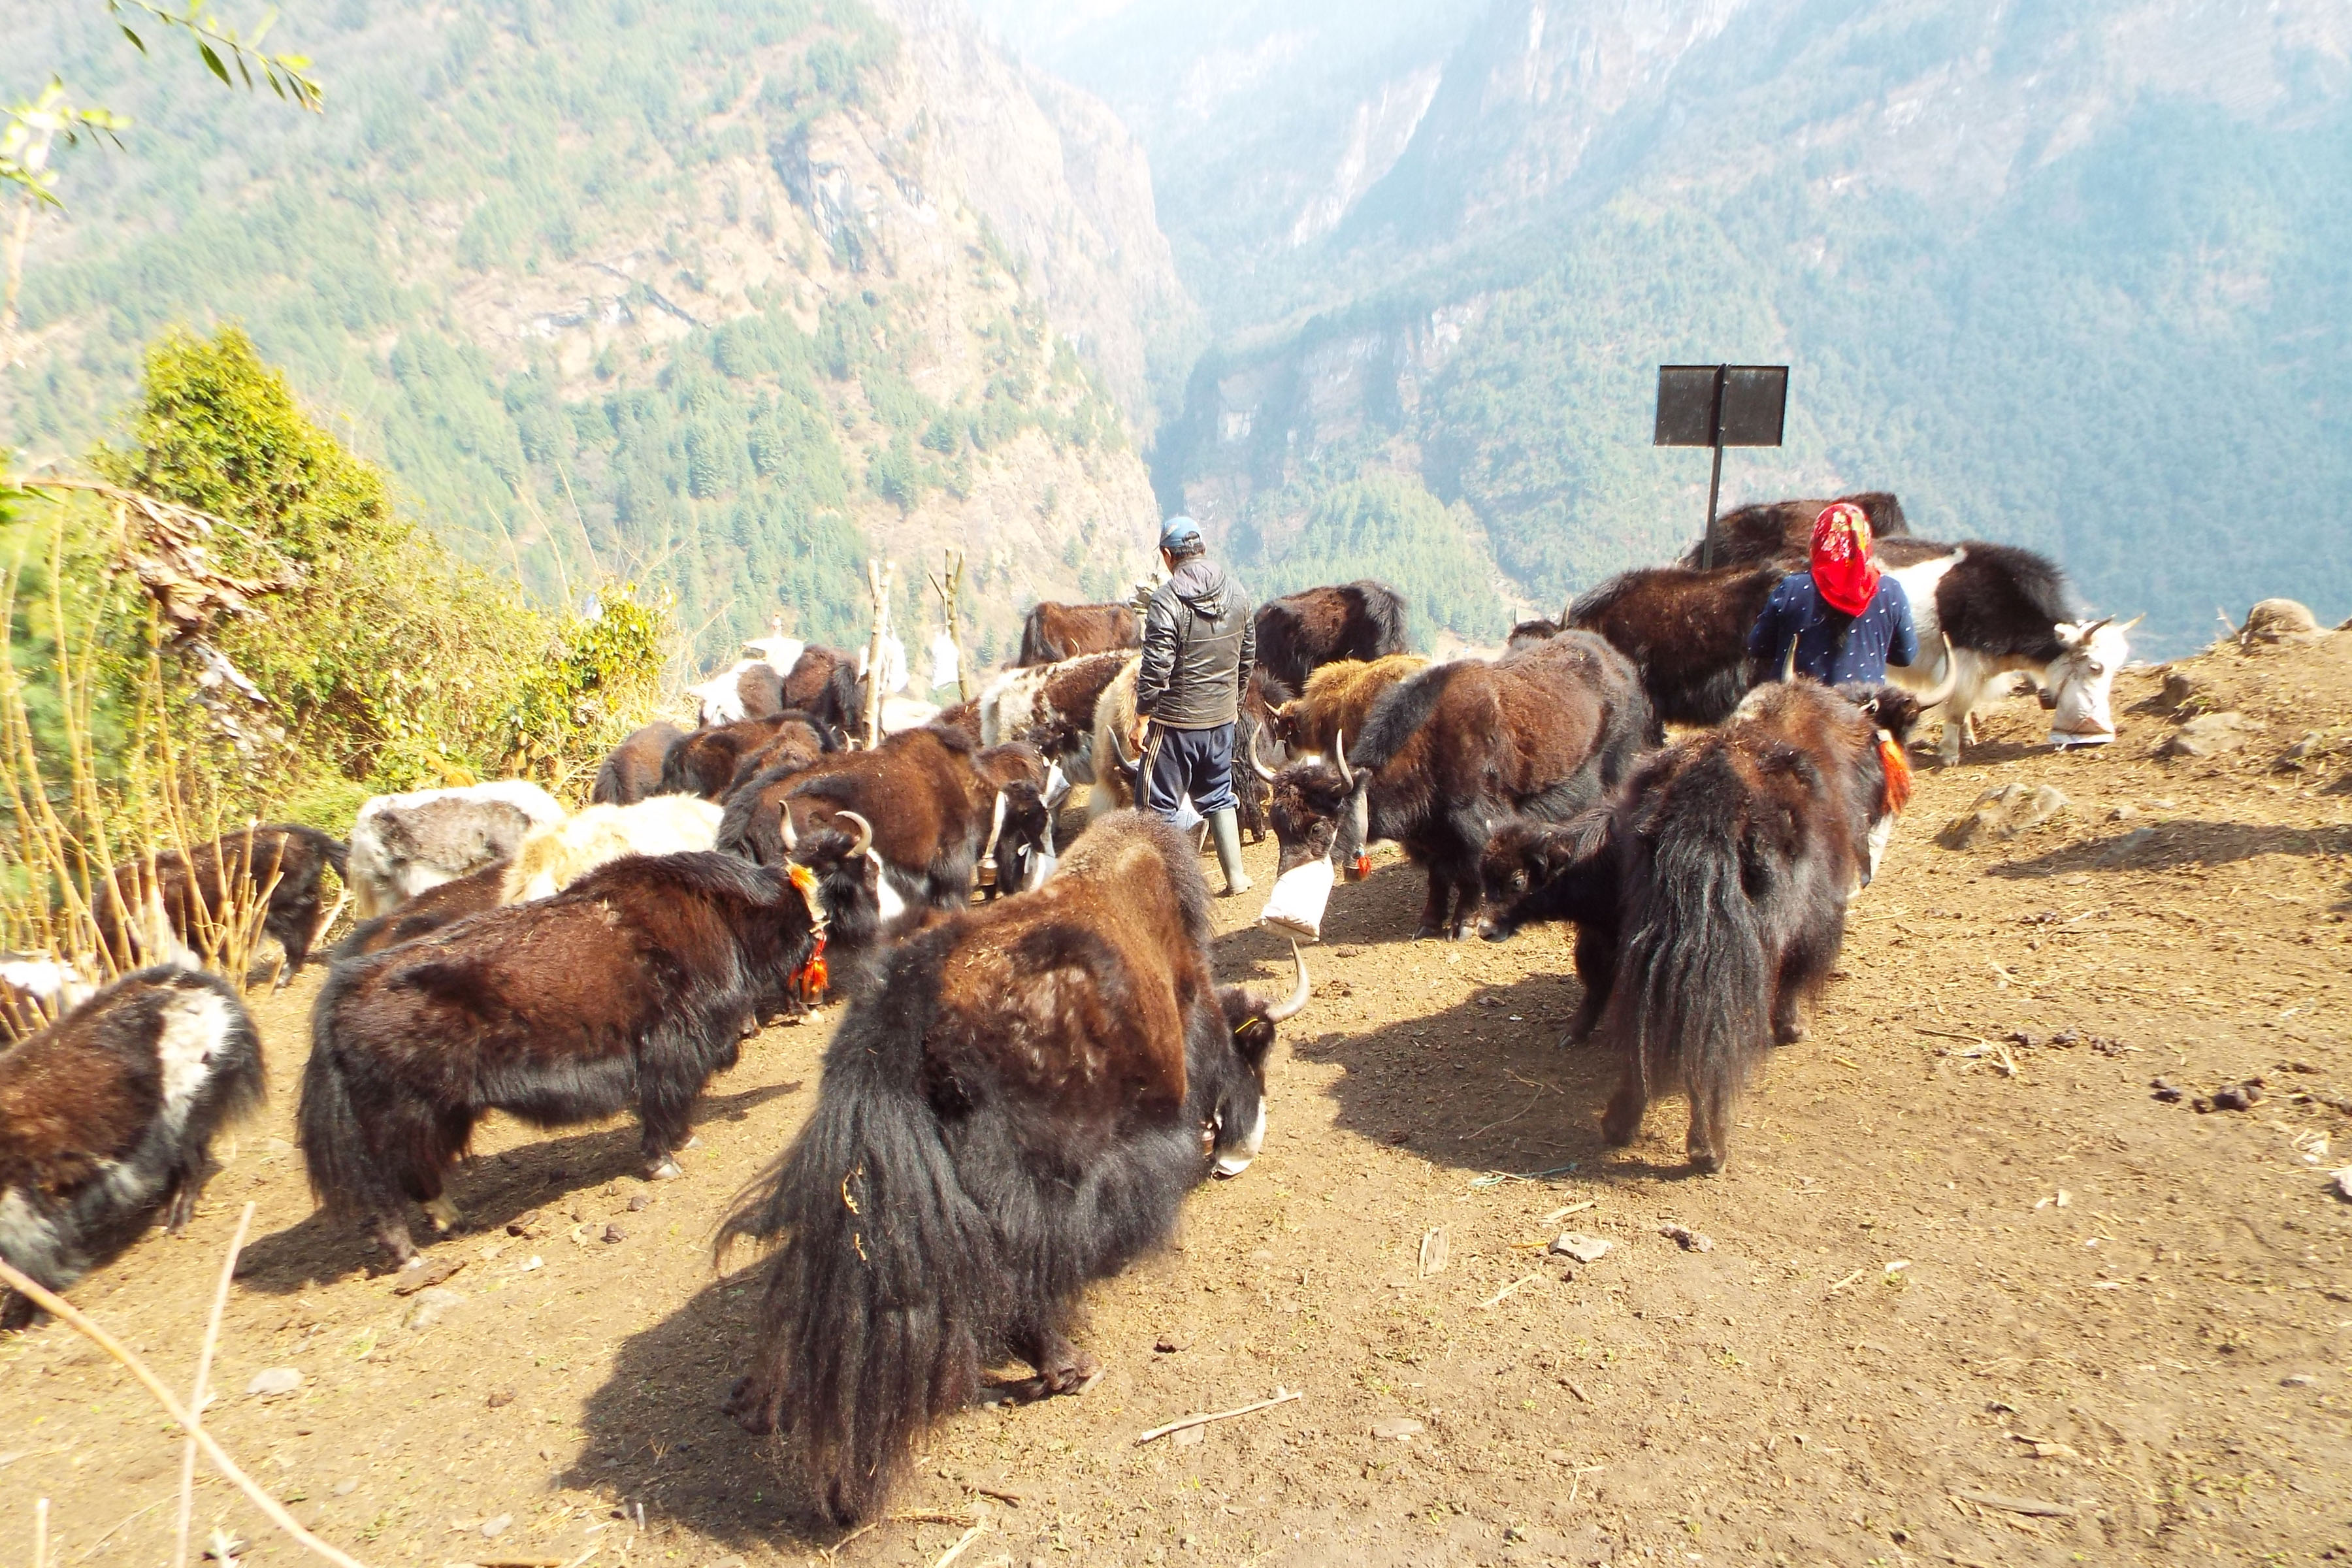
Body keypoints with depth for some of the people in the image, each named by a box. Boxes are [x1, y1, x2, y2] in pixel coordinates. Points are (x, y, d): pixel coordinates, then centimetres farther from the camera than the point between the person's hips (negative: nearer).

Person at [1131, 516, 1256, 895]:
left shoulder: (1167, 600, -16)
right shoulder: (1236, 593, 4)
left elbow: (1156, 667, -19)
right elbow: (1248, 655, 13)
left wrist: (1142, 718, -12)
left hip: (1175, 719, -6)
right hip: (1223, 716, 7)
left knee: (1161, 805, 4)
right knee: (1219, 795, 20)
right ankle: (1236, 876, 24)